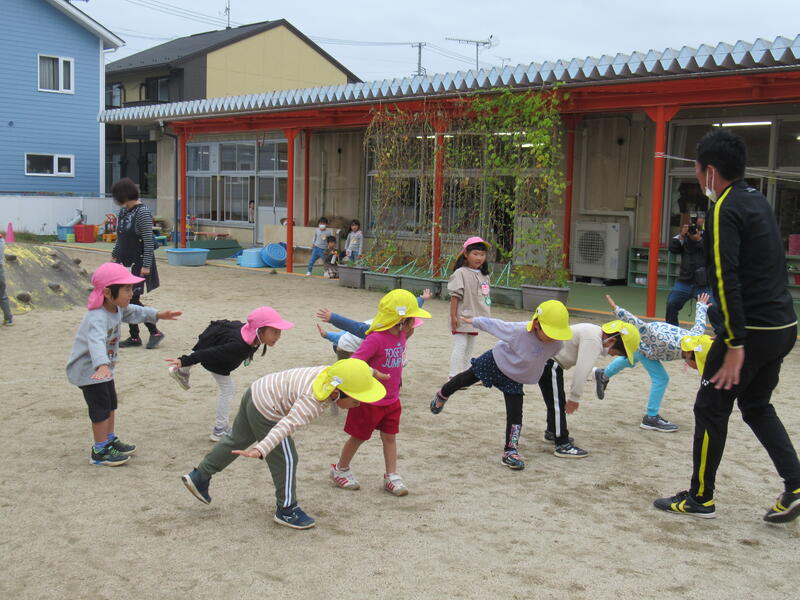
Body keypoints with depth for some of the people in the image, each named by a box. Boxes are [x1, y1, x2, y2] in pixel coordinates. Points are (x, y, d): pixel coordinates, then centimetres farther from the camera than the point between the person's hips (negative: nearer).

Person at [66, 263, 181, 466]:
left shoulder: (117, 308, -3)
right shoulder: (98, 318, -35)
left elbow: (134, 312, 19)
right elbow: (96, 342, -52)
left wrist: (157, 315, 14)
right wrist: (102, 365, -68)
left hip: (103, 367, 10)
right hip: (89, 370, -10)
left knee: (111, 404, 20)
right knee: (101, 409, -4)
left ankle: (110, 440, 37)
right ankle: (100, 452, 9)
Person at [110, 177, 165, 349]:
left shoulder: (142, 212, -15)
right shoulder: (123, 211, 10)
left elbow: (148, 241, -18)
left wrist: (146, 265, -21)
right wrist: (114, 256, 22)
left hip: (138, 263, -8)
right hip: (125, 262, 8)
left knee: (132, 299, -10)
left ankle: (155, 332, 3)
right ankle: (134, 336, 17)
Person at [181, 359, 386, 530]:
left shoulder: (331, 372, -11)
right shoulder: (313, 400, -34)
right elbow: (287, 425, -45)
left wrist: (371, 373, 31)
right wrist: (261, 450, -55)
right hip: (266, 411, -9)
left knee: (237, 440, 26)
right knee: (285, 460, 0)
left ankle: (199, 476, 39)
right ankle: (286, 510, 16)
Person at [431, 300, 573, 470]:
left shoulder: (557, 344, -26)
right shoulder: (518, 330, -40)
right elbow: (493, 324, -23)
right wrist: (473, 321, -7)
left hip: (514, 379, 3)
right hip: (494, 362, -2)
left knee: (515, 415, -7)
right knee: (465, 379, 20)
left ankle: (510, 452, 5)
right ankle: (442, 395, 51)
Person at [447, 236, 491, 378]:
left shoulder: (484, 275, 9)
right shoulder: (461, 273, -13)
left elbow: (485, 296, 15)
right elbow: (455, 295, -15)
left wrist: (488, 315, 15)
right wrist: (453, 316, -18)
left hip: (475, 318, 7)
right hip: (462, 318, -7)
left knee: (469, 348, 15)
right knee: (460, 346, -7)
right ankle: (453, 376, -2)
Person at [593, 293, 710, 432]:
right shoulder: (668, 344, -44)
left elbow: (699, 321, -5)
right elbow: (641, 326, -42)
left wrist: (701, 305, 17)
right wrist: (616, 309, -39)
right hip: (642, 340, -8)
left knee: (630, 360, 32)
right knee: (660, 378, -15)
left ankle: (603, 374, 56)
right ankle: (651, 418, -2)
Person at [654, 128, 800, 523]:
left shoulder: (725, 209, -15)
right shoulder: (758, 201, 14)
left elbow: (728, 280, -22)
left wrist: (735, 345, -23)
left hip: (752, 329, -9)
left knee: (711, 408, 4)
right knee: (756, 405, 22)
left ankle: (700, 498, 15)